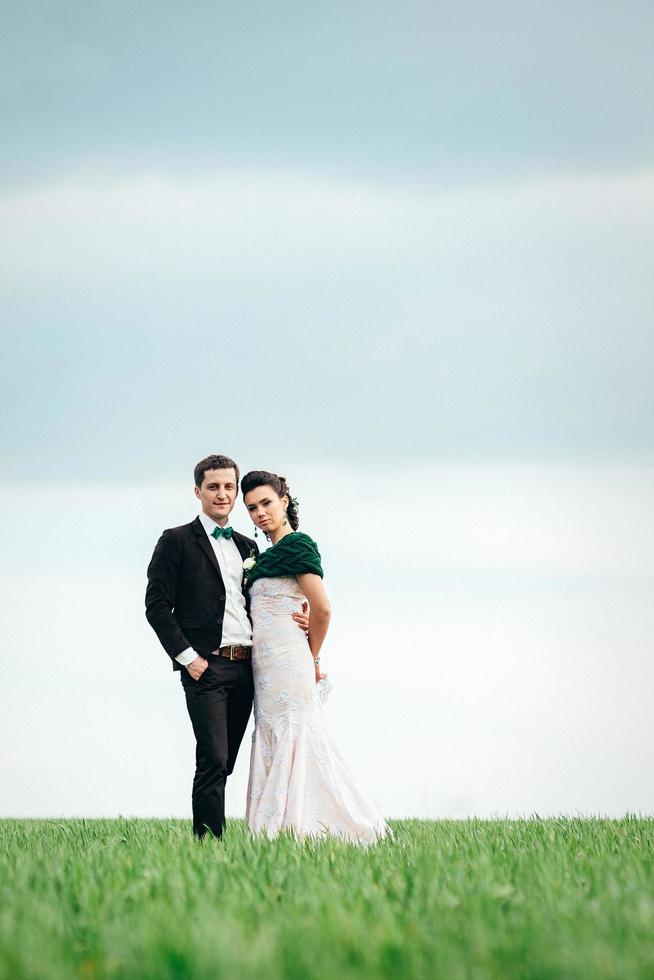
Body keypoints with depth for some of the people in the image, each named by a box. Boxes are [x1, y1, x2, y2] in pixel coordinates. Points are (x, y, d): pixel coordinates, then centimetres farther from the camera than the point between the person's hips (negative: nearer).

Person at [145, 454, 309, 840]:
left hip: (245, 667, 6)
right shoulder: (177, 541, 3)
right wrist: (187, 656, -12)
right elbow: (157, 606, -3)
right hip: (205, 666, -6)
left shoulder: (247, 547, 20)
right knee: (213, 760, -15)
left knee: (224, 764, 5)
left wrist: (292, 621, 3)